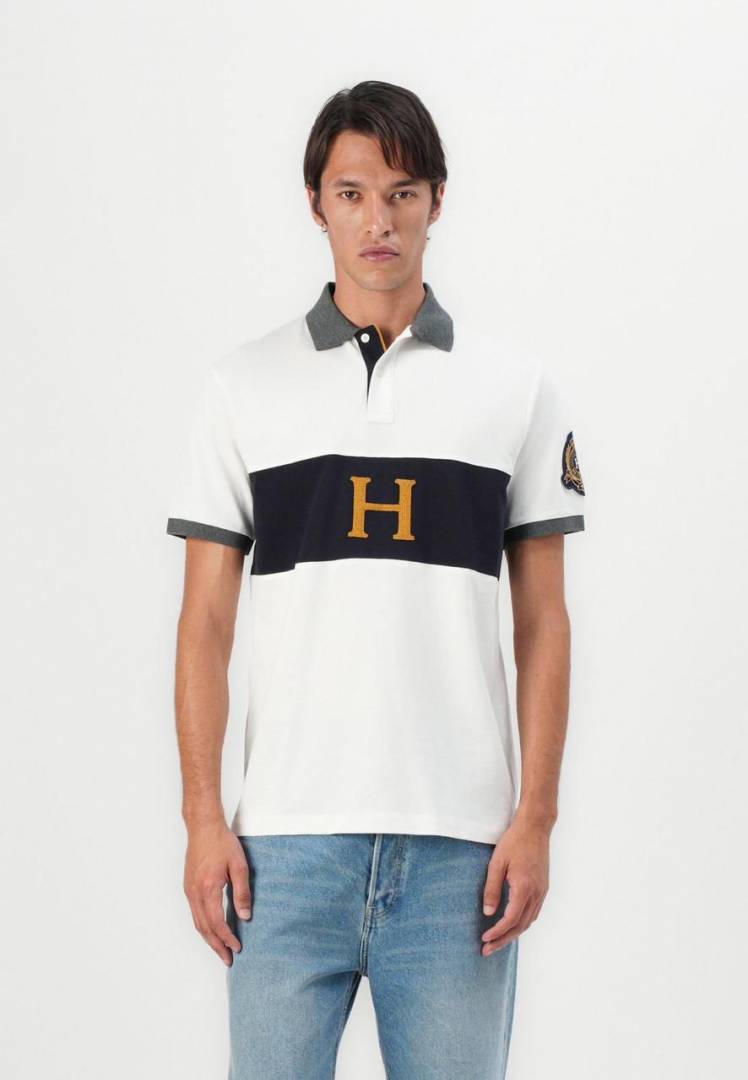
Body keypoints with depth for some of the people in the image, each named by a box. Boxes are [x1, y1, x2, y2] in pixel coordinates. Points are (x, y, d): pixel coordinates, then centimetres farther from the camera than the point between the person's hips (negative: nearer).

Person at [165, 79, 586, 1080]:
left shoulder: (518, 387, 5)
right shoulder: (246, 384, 6)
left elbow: (542, 620, 5)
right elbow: (206, 619, 5)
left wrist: (536, 819, -3)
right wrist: (203, 818, -3)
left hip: (460, 846, 0)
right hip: (288, 841, 0)